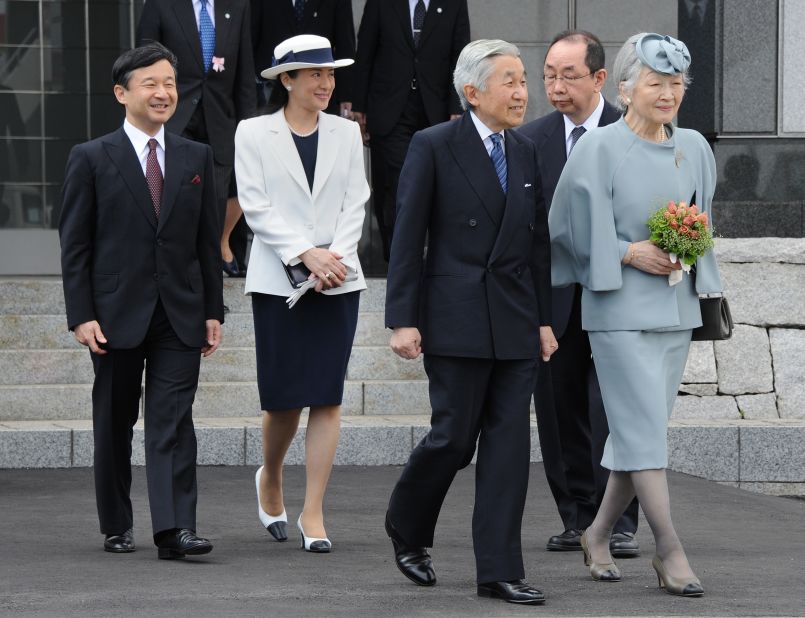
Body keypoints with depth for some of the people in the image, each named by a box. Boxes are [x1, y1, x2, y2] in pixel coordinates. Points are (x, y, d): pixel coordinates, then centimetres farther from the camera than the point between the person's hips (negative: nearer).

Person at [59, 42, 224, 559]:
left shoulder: (197, 158, 9)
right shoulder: (91, 159, -1)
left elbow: (209, 241, 11)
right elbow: (75, 246, -2)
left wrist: (213, 312, 6)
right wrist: (82, 316, -9)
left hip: (180, 314, 2)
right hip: (117, 315, -1)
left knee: (174, 421, -7)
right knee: (115, 424, 8)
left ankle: (176, 529, -13)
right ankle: (118, 526, 20)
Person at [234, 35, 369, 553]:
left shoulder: (346, 133, 9)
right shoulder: (253, 134, 2)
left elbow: (355, 204, 4)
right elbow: (256, 206, -6)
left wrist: (337, 256, -12)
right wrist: (306, 253, -16)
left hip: (338, 279, 2)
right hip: (278, 279, -2)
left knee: (328, 397, -3)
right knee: (284, 397, 0)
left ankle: (313, 513, 1)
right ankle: (271, 480, 30)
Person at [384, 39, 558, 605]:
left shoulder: (526, 154, 12)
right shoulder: (433, 147, -4)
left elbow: (538, 242, 15)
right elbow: (407, 239, -6)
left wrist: (544, 319, 11)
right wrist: (403, 319, -10)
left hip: (516, 324, 5)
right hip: (457, 319, -5)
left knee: (509, 442, 1)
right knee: (454, 437, -2)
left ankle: (499, 571, 3)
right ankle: (407, 528, 25)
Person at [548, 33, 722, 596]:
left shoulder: (694, 149, 8)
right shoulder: (600, 149, -8)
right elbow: (574, 228, -5)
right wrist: (631, 253, -14)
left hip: (675, 309, 6)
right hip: (620, 310, -5)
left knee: (638, 432, 9)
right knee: (645, 428, -8)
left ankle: (598, 536, 23)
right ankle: (670, 550, -6)